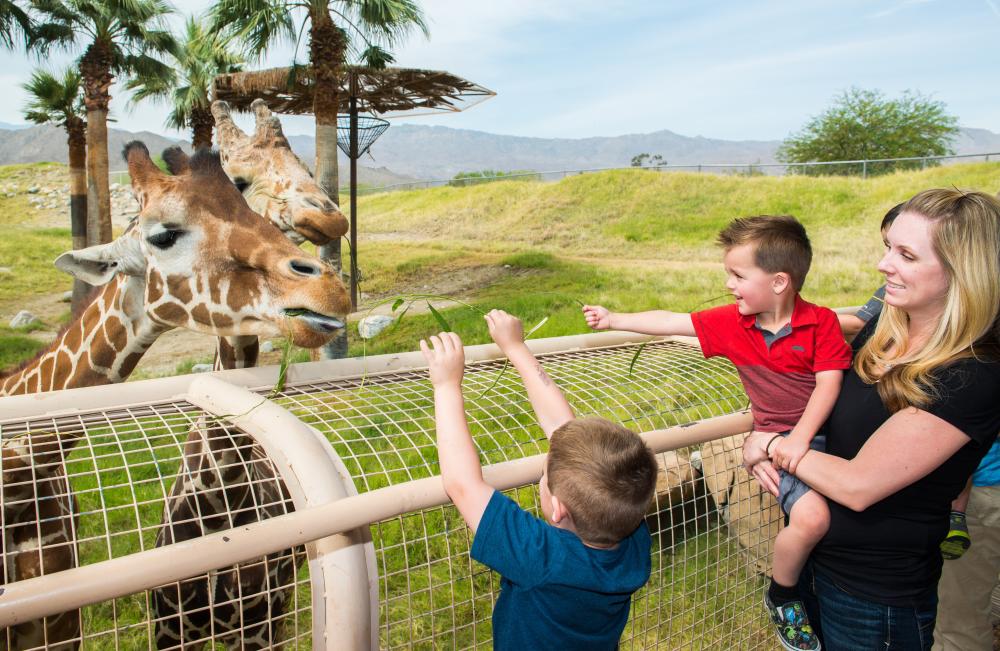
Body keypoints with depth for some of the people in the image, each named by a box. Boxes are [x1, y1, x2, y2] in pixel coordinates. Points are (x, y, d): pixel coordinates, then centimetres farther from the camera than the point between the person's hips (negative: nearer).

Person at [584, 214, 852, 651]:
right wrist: (613, 320, 15)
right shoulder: (732, 323, 1)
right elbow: (671, 322, 8)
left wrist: (801, 435, -25)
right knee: (811, 516, -25)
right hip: (781, 438, -1)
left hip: (825, 430, 1)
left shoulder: (821, 323, -7)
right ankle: (781, 597, 2)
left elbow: (829, 382, -13)